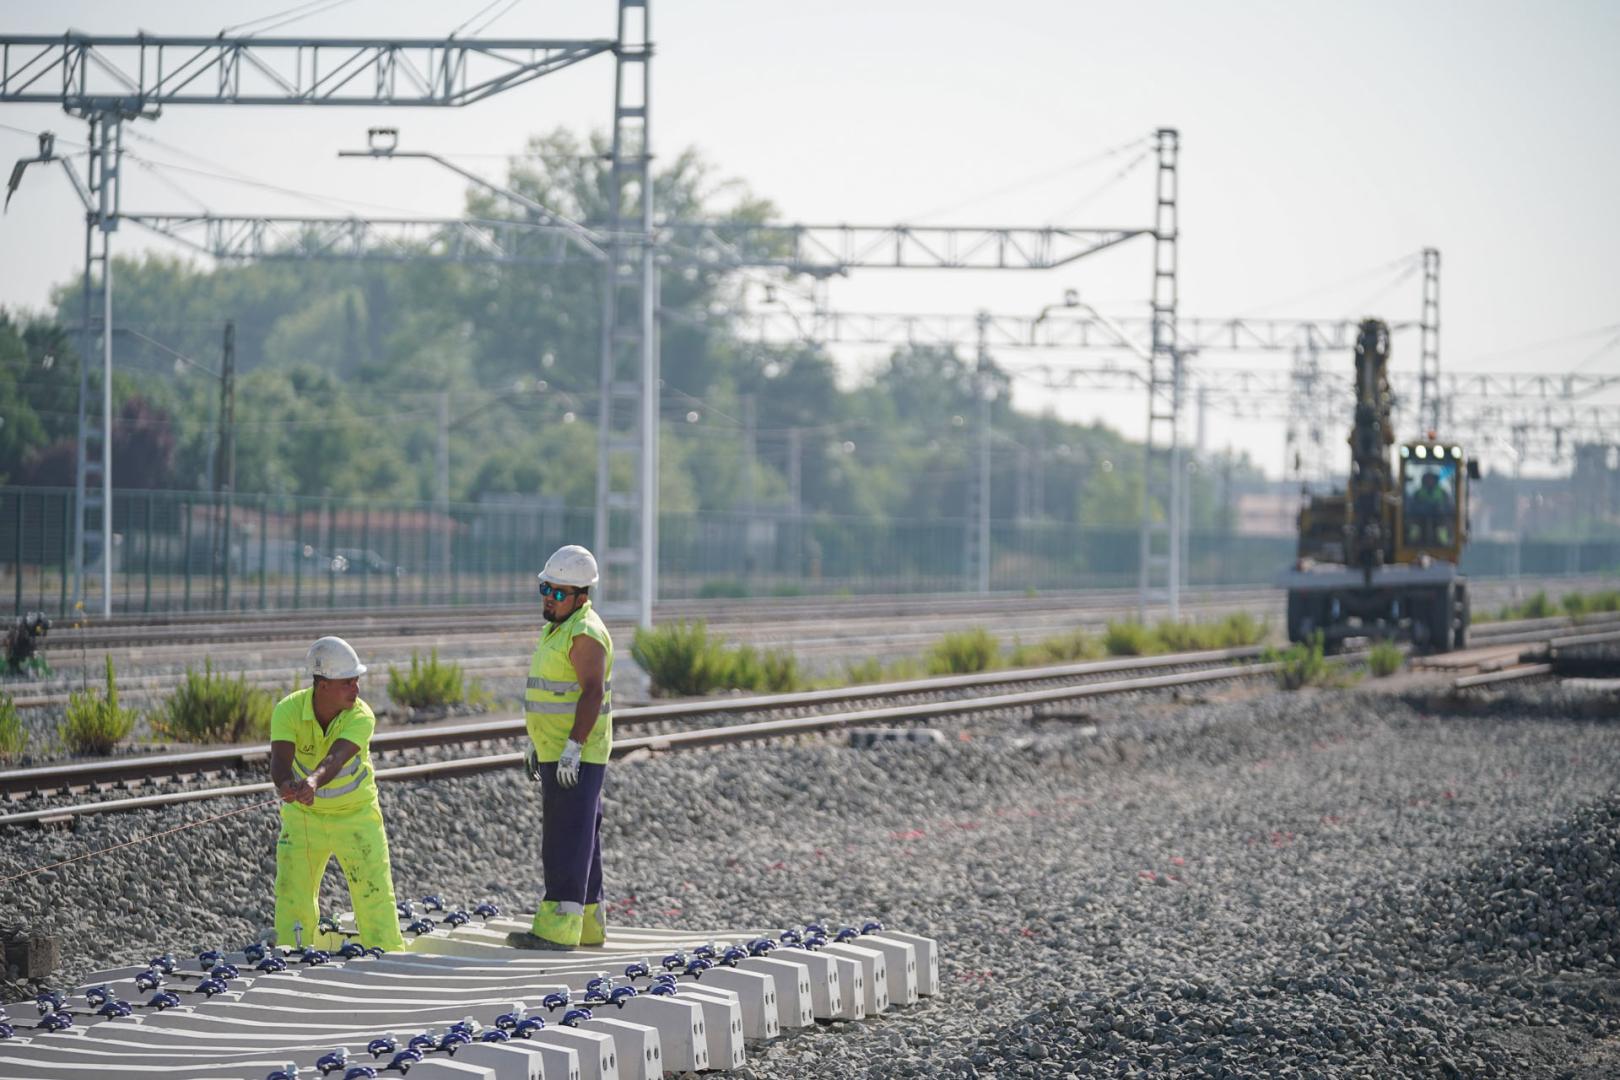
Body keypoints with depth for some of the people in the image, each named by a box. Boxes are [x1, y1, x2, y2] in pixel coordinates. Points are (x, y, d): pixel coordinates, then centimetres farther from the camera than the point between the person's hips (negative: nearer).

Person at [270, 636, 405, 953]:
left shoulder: (361, 717, -24)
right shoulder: (289, 710, -21)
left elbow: (335, 758, -41)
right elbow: (280, 759, -36)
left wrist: (313, 782, -62)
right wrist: (286, 784, -60)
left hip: (357, 813, -1)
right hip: (303, 817, 1)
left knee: (375, 897, -1)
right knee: (293, 898, 1)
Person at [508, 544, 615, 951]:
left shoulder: (585, 633, -16)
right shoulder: (558, 628, 16)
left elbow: (593, 692, -25)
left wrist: (573, 747, -30)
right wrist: (536, 744, 24)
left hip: (577, 755, -10)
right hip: (554, 751, 10)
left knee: (567, 839, -12)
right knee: (577, 840, 12)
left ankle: (557, 928, -14)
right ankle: (588, 923, 16)